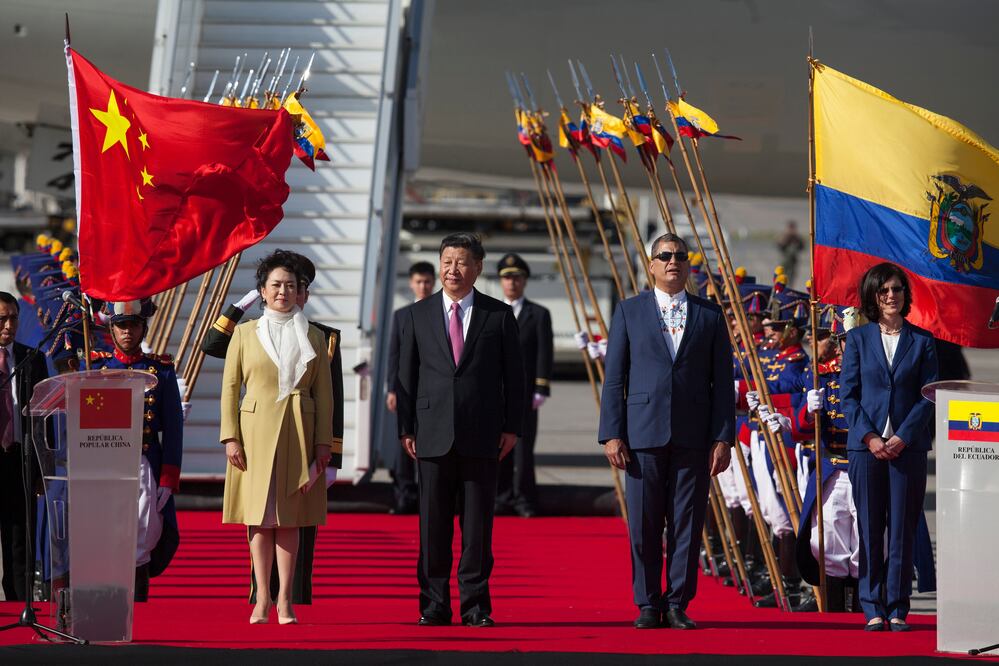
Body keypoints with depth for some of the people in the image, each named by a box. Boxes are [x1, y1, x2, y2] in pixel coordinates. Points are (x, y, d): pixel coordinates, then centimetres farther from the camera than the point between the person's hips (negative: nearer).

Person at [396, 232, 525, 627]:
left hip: (482, 436, -1)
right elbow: (406, 376, 8)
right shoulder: (417, 316, 8)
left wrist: (512, 427, 0)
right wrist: (405, 428, 1)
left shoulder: (499, 316, 6)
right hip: (433, 435, 1)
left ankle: (476, 606, 6)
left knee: (478, 525, 1)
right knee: (433, 524, 2)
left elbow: (514, 376, 7)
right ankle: (434, 605, 7)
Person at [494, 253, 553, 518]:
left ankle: (524, 500, -2)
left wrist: (541, 390, -6)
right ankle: (503, 499, 9)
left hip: (524, 393, -3)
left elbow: (545, 354, 1)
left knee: (523, 448, -7)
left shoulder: (539, 314, 6)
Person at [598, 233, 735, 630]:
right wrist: (611, 434, -4)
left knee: (687, 524, 1)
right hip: (643, 433, 0)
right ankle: (648, 605, 10)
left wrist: (723, 437, -1)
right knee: (643, 526, 1)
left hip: (693, 436, 1)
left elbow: (722, 382, 7)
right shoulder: (629, 312, 8)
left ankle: (677, 604, 9)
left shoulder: (710, 315, 10)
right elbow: (614, 378, 5)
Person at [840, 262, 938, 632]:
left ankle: (898, 608, 5)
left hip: (908, 446, 0)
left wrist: (903, 436, -9)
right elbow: (848, 394, 4)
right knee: (870, 528, 0)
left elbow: (929, 395, 3)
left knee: (902, 529, 0)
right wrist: (870, 436, -9)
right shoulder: (858, 339, 7)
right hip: (866, 445, 0)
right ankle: (873, 608, 5)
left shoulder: (922, 341, 7)